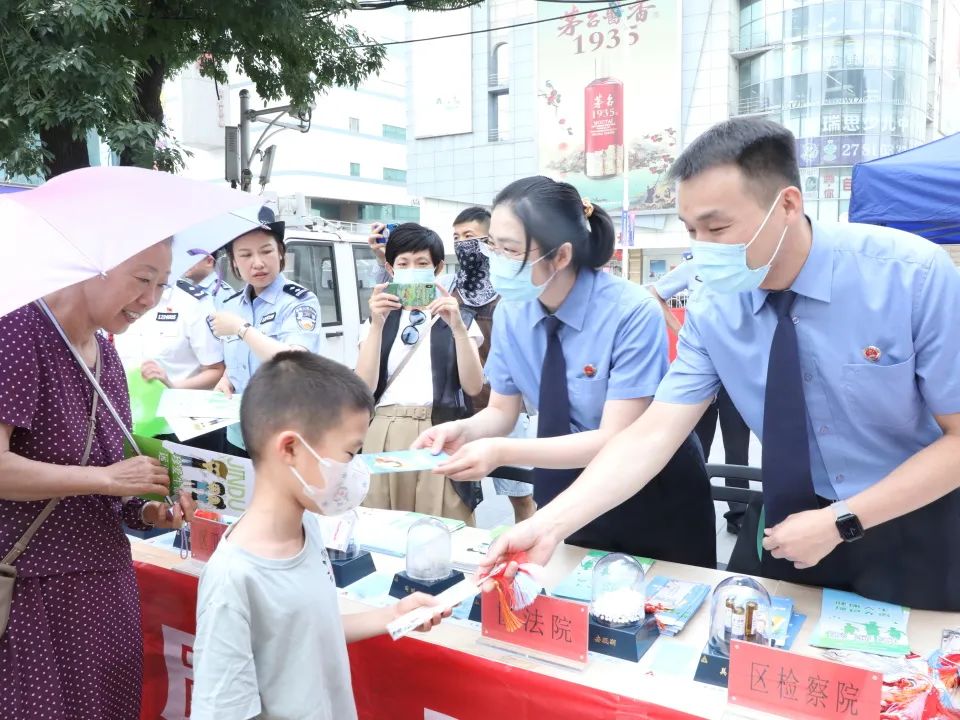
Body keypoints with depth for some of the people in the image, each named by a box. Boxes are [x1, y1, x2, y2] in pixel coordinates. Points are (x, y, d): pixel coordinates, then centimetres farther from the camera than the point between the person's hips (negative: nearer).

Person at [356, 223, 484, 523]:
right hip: (385, 436, 2)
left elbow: (473, 386, -4)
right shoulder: (378, 321, 13)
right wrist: (377, 324, -11)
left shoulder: (460, 320, 9)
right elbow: (364, 387, -1)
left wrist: (457, 327, -15)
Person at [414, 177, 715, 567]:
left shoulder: (632, 312, -26)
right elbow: (501, 411, -1)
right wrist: (464, 430, -23)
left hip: (653, 491, -4)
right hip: (567, 487, 4)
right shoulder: (510, 311, -9)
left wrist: (504, 453, -37)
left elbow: (615, 439, -28)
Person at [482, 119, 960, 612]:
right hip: (788, 519, 3)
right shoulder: (712, 311, -12)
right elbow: (653, 435, -16)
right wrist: (550, 524, -28)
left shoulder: (915, 276, -22)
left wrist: (839, 522, -23)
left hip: (917, 523, -2)